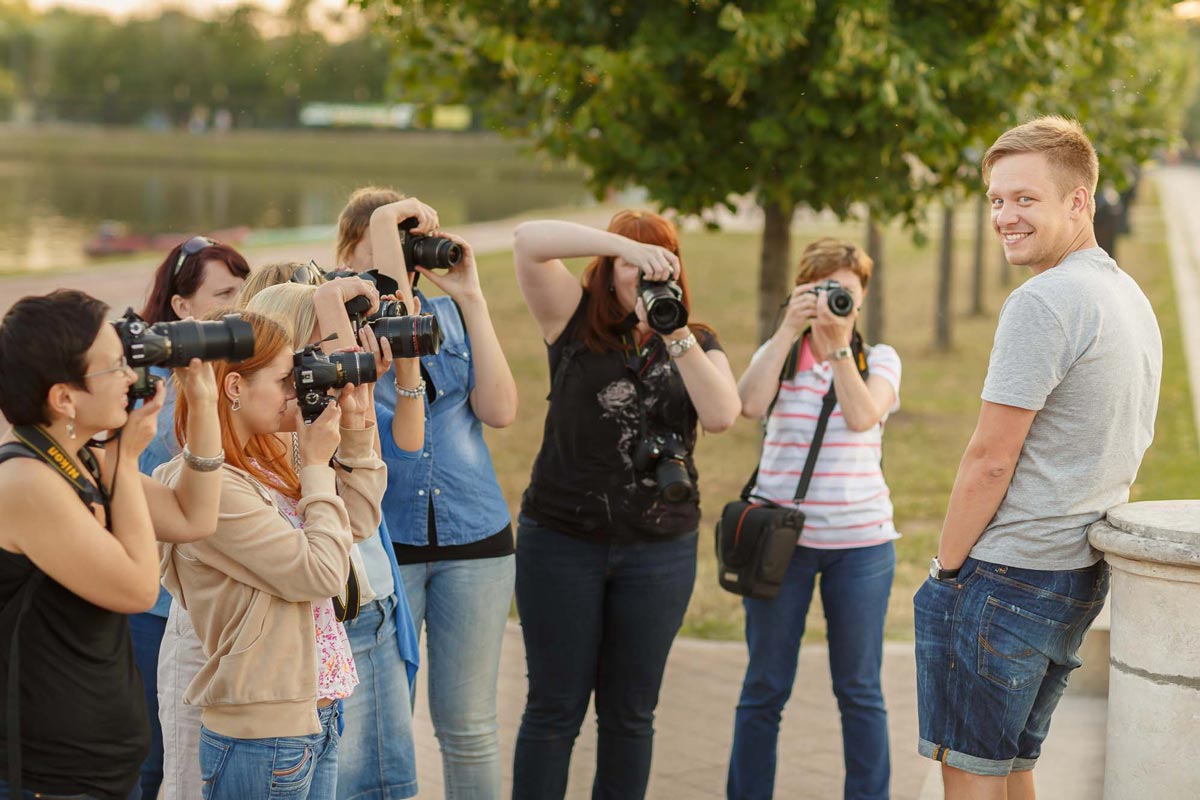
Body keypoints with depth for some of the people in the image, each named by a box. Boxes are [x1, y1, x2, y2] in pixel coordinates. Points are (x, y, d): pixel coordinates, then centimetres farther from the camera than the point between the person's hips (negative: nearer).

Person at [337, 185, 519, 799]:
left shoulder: (449, 315, 9)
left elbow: (500, 410, -4)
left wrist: (471, 297, -5)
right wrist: (386, 232, -20)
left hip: (474, 540, 3)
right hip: (383, 541, -2)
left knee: (467, 725, 8)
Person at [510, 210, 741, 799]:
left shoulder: (698, 345, 8)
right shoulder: (578, 325, 0)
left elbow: (721, 415, -11)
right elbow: (529, 241, -13)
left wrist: (675, 335, -18)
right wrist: (627, 244, -21)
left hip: (661, 547, 2)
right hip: (562, 540, -2)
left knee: (630, 712, 11)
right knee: (555, 707, 4)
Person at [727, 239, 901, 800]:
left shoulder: (879, 359, 6)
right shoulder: (779, 353, 6)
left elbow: (862, 416, -15)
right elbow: (750, 405, -16)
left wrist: (837, 340, -18)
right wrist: (790, 328, -17)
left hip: (861, 542, 0)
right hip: (780, 537, 0)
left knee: (859, 689, 7)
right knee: (765, 688, 6)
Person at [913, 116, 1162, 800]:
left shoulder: (1044, 302, -17)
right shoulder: (1132, 298, 13)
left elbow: (990, 461, -17)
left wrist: (946, 566, -7)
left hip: (1004, 579, -9)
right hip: (1084, 575, 9)